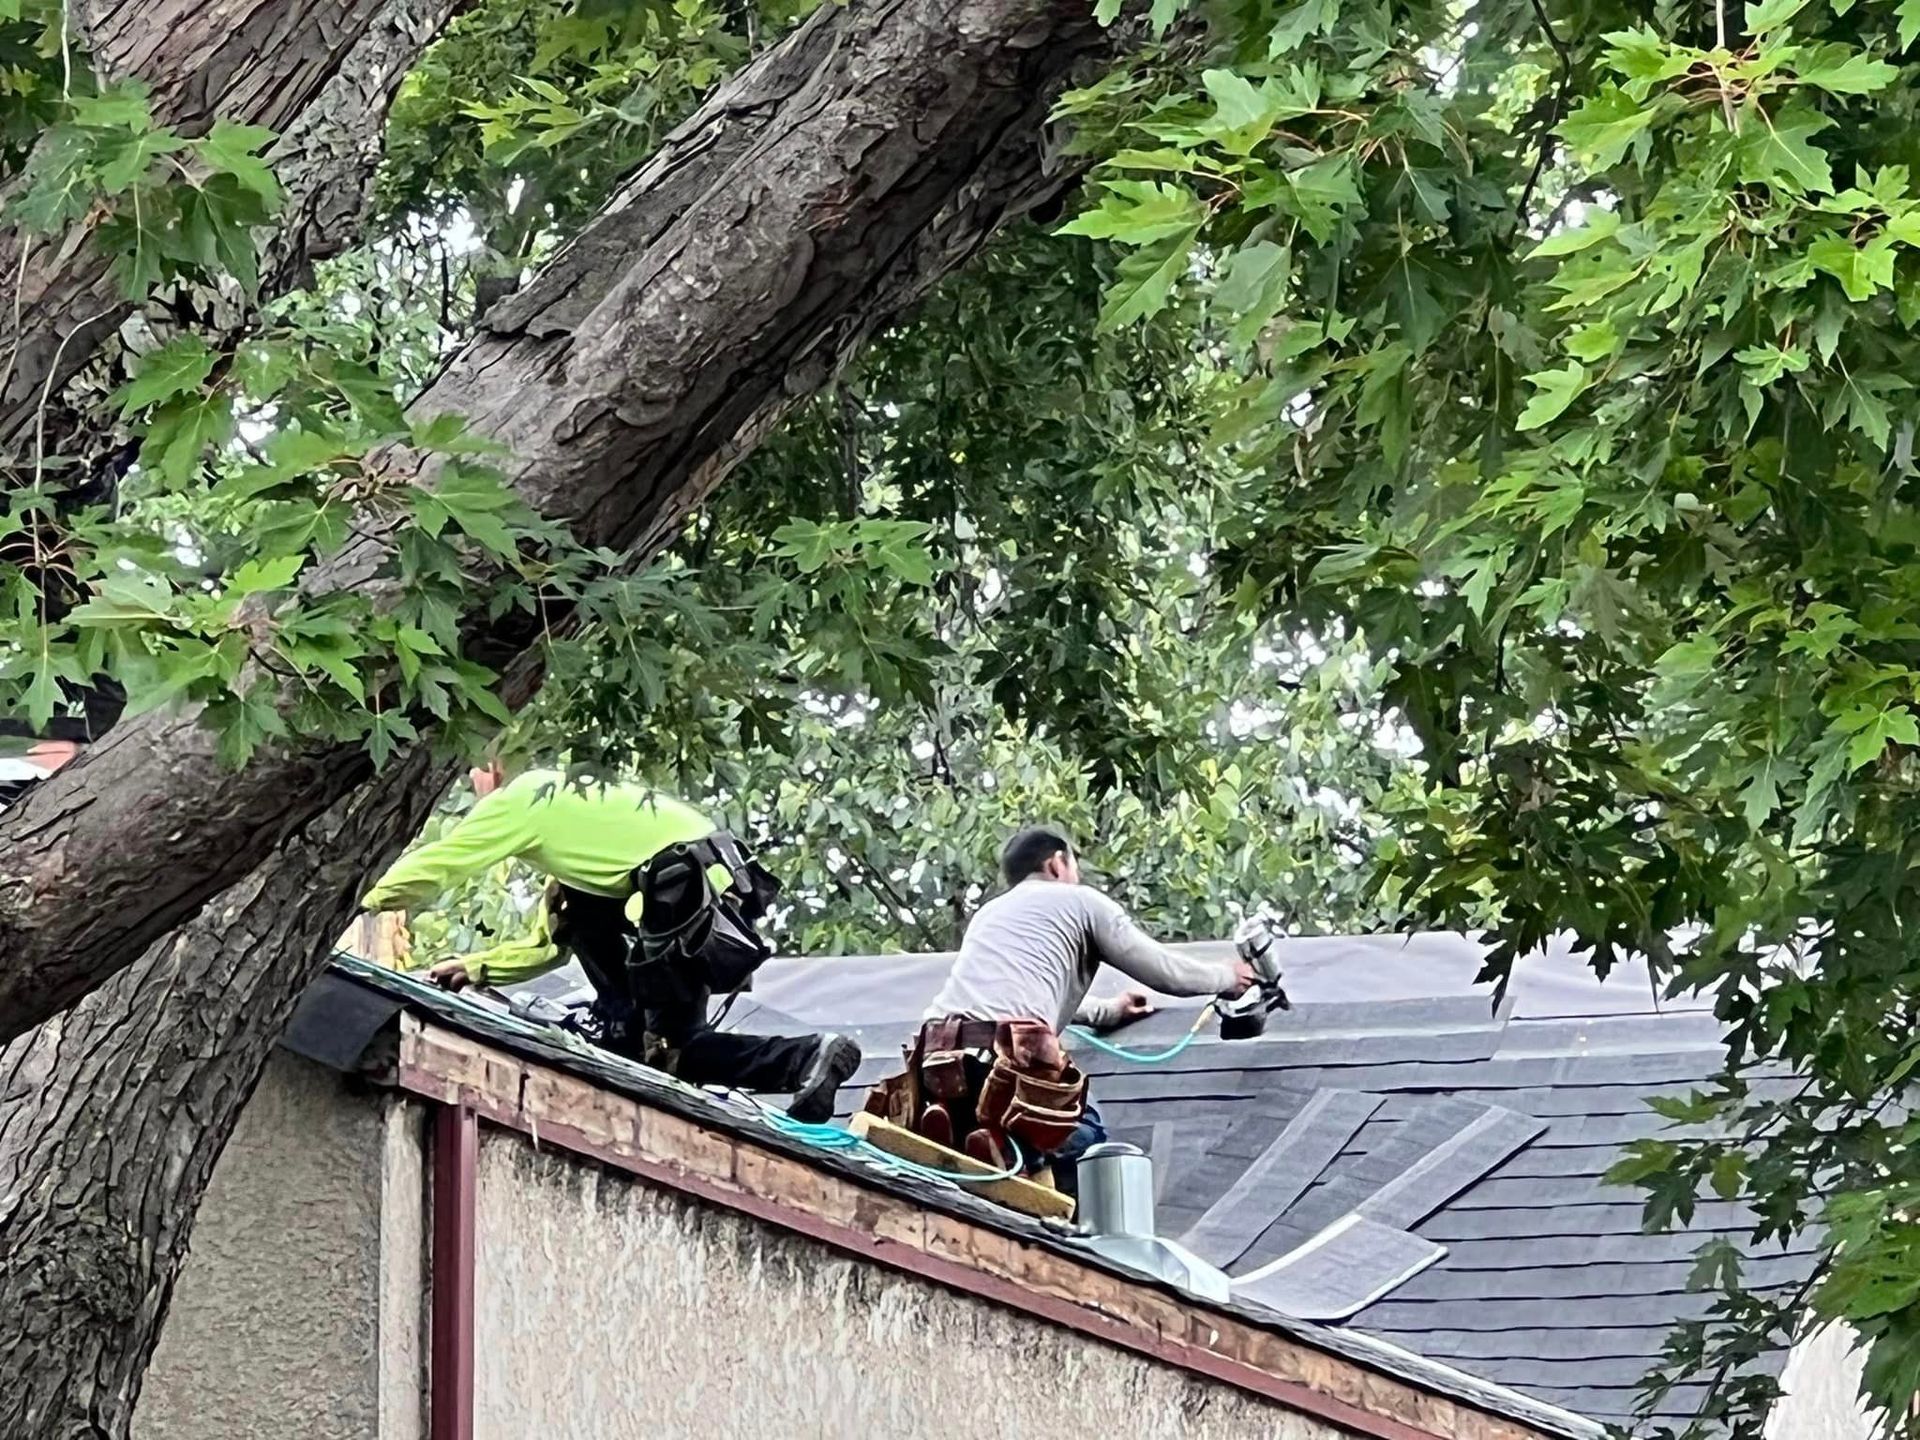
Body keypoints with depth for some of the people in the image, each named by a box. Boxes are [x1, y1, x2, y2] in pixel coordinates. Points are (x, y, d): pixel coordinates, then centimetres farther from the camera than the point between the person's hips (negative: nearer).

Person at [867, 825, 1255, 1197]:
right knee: (1087, 1138, 13)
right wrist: (1227, 977, 39)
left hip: (935, 1056, 5)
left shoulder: (988, 913, 34)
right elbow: (1166, 973, 20)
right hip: (1008, 1053, -5)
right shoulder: (1081, 900, 17)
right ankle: (1004, 1150, -14)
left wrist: (1107, 1011, 58)